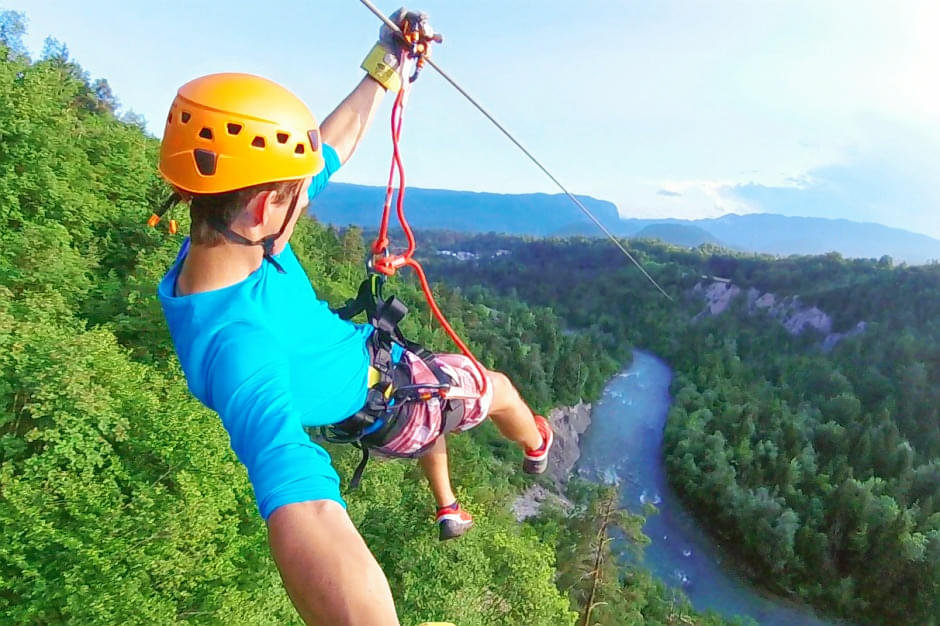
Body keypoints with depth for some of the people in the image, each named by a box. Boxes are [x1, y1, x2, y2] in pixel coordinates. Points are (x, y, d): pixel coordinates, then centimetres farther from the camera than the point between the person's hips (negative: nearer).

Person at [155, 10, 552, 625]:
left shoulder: (216, 239, -21)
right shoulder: (236, 338, -47)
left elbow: (330, 148, -9)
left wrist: (384, 67, -3)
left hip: (370, 352, 8)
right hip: (387, 397, -7)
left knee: (436, 413, 37)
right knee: (499, 389, 21)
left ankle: (449, 510, 64)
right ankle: (538, 447, 58)